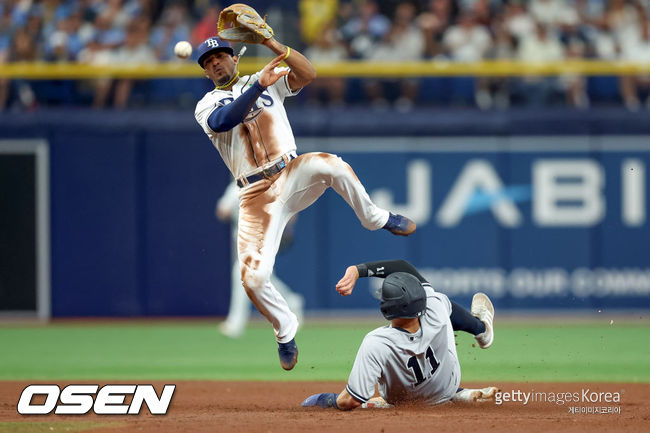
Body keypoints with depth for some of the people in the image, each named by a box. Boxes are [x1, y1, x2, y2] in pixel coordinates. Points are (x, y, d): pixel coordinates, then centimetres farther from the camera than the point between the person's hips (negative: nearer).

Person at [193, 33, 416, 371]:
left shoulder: (268, 80, 12)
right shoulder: (206, 106, 7)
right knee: (253, 276, -15)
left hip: (292, 175, 0)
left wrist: (272, 44, -21)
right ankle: (286, 331, 13)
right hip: (256, 195, 0)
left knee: (329, 164, -35)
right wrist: (259, 85, -30)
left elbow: (307, 74, -7)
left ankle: (375, 218, -9)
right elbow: (225, 120, -18)